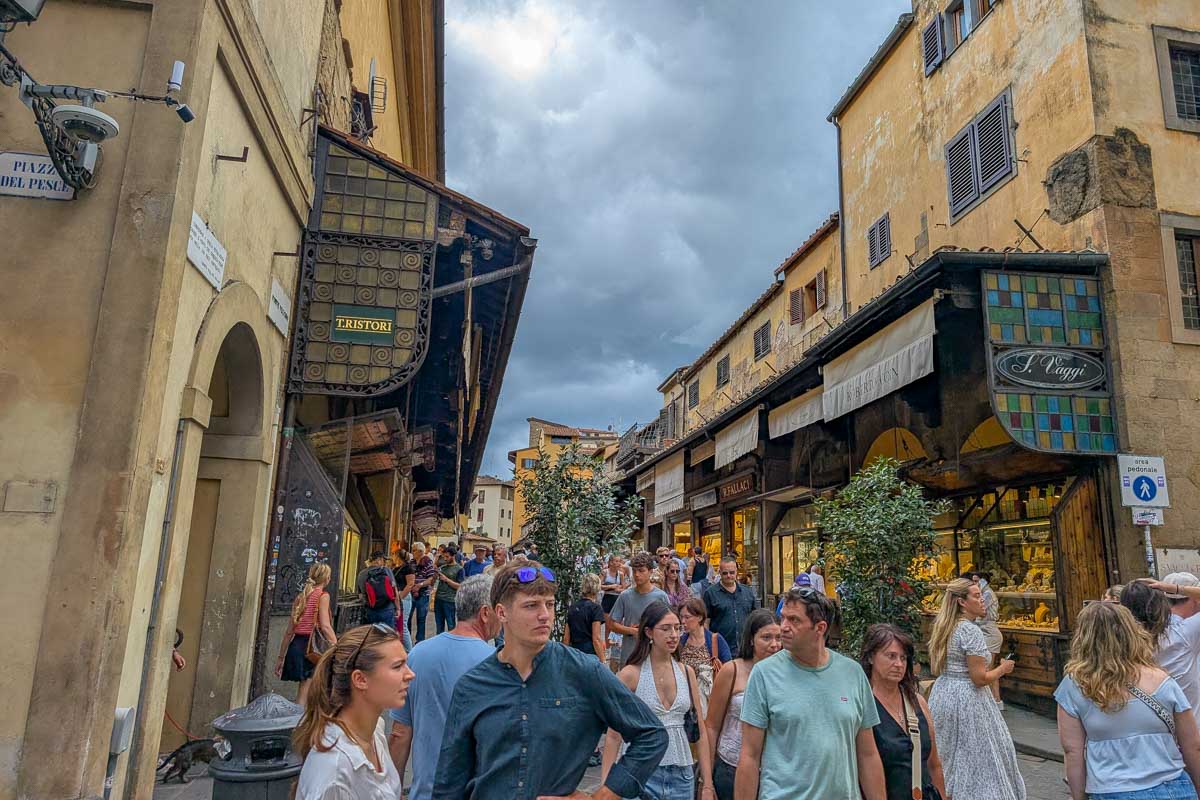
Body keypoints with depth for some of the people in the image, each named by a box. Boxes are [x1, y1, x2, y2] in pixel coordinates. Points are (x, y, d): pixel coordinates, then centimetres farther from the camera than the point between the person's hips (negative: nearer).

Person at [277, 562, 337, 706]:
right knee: (303, 697, -7)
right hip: (311, 647, -7)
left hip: (296, 645, 7)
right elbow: (325, 626, -16)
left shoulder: (301, 596, 17)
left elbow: (290, 631, 17)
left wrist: (281, 658, 22)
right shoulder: (322, 595, -3)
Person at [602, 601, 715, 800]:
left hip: (683, 776, 4)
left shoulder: (687, 672, 3)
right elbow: (614, 735, -7)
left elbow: (700, 731, 5)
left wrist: (707, 784, 3)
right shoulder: (630, 674, -10)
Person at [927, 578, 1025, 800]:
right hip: (967, 698, -8)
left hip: (941, 695, 8)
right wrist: (1002, 669, -2)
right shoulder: (971, 630, -17)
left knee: (947, 759, 16)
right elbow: (979, 678, -18)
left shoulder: (942, 628, 8)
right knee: (977, 758, 4)